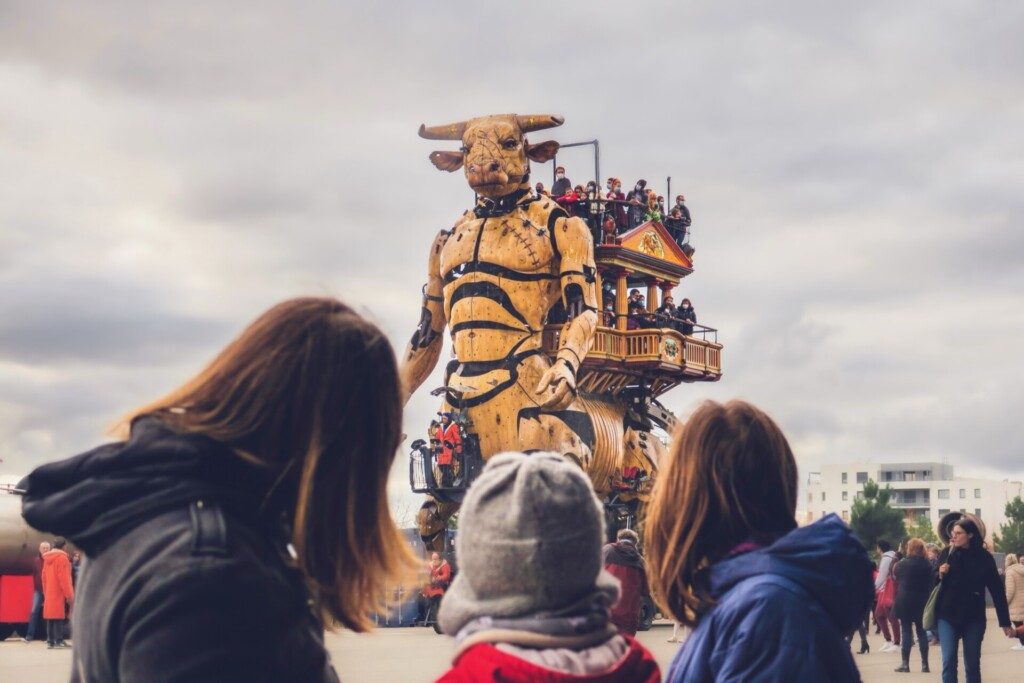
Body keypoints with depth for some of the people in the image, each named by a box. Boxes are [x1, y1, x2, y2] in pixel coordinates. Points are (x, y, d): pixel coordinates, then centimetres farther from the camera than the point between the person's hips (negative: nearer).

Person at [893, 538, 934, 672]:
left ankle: (905, 663, 1)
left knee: (906, 632, 2)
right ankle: (924, 664, 9)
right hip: (922, 602, 3)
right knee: (921, 632, 9)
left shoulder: (902, 564, -10)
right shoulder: (927, 565, -3)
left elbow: (895, 575, 9)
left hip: (905, 602, -3)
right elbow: (932, 584, 4)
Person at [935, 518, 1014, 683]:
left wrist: (1005, 622, -2)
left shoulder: (984, 557, -4)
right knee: (949, 661, -7)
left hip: (973, 618, -1)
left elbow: (997, 590, -2)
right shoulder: (948, 554, -1)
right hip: (948, 615, 1)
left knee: (972, 664, 6)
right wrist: (940, 575, -13)